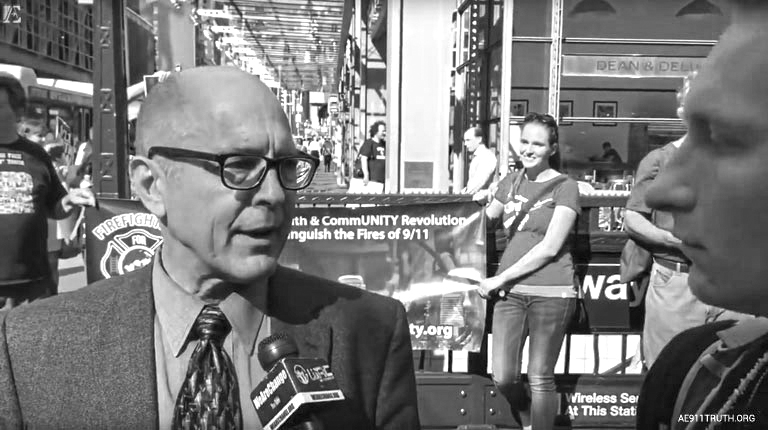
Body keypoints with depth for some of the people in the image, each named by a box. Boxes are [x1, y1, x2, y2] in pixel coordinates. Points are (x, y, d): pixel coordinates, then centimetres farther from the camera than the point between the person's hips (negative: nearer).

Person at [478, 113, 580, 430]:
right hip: (510, 291, 4)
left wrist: (499, 278, -10)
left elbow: (549, 248, -11)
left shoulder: (564, 187, -3)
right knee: (503, 377, 3)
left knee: (540, 379, 2)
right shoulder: (511, 182, 11)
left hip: (551, 293, -4)